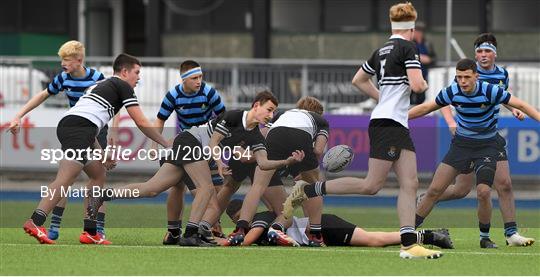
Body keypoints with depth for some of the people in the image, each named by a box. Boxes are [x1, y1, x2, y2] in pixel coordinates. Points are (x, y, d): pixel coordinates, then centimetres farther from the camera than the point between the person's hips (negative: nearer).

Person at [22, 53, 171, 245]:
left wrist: (102, 154, 32)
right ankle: (36, 222, -37)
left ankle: (90, 232, 14)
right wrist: (166, 145, 16)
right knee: (65, 179, -21)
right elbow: (141, 122, 7)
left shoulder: (100, 85, 35)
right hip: (79, 129, -9)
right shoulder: (123, 86, 10)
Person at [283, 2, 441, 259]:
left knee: (409, 184, 1)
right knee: (371, 185, -10)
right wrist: (423, 84, 3)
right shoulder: (407, 48, -9)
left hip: (398, 125, 9)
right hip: (387, 124, -9)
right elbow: (416, 85, -19)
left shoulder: (381, 51, 15)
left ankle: (409, 244, -6)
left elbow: (358, 80, 26)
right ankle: (307, 190, -4)